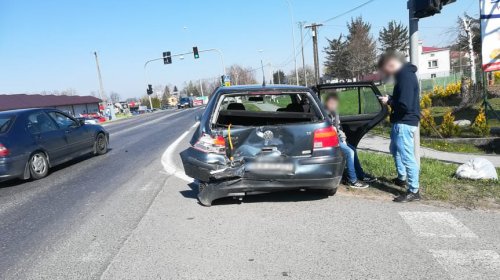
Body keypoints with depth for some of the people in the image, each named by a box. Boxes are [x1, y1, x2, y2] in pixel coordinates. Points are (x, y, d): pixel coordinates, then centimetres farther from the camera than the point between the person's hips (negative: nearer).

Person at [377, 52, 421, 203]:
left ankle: (414, 191, 4)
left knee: (407, 156, -5)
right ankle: (402, 178, 43)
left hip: (405, 123, -11)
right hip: (400, 122, 11)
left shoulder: (406, 77, -21)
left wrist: (389, 101, -13)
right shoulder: (403, 74, 12)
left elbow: (405, 105, -28)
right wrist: (390, 98, 4)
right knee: (395, 149, 26)